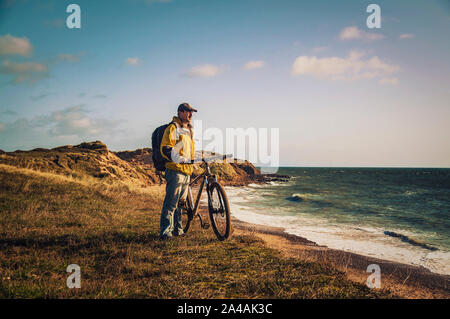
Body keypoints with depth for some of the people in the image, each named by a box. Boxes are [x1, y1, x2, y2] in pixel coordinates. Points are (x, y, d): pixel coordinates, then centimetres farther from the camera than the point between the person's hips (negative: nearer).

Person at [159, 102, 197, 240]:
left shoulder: (188, 129, 23)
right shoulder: (173, 128, -6)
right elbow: (165, 149, -16)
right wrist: (179, 159, -25)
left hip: (187, 171, 9)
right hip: (175, 170, -9)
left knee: (181, 201, 13)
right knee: (171, 202, -10)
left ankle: (177, 229, 22)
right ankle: (165, 231, -6)